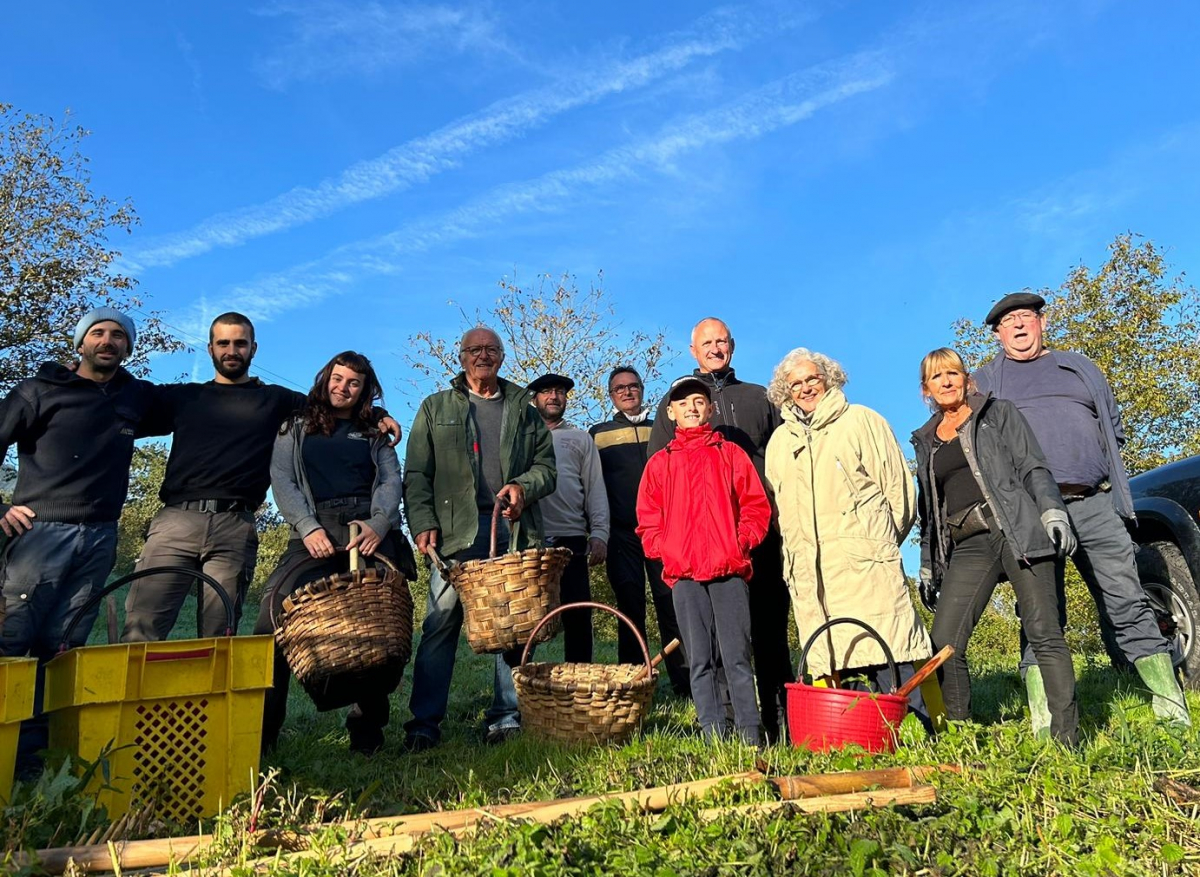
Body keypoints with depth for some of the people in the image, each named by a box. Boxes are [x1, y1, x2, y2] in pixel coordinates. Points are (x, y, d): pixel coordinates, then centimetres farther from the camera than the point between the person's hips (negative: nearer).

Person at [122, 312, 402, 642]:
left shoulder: (277, 400, 20)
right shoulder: (182, 397, 22)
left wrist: (377, 414, 6)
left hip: (235, 528, -1)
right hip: (176, 519, 1)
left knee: (218, 636, -2)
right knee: (140, 629, -11)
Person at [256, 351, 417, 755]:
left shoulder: (376, 434, 21)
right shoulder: (295, 428, 19)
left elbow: (391, 481, 8)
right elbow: (281, 479, 7)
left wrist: (379, 523, -13)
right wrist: (307, 528, -10)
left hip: (372, 532, 1)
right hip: (316, 531, -1)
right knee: (274, 619, -18)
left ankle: (367, 730, 5)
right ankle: (261, 730, -11)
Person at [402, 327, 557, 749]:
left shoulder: (524, 410, 20)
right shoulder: (436, 408, 16)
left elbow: (546, 466, 15)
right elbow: (416, 474, 9)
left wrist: (523, 487, -7)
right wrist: (423, 522, -5)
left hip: (514, 528, 2)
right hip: (457, 528, -1)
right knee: (441, 623, -5)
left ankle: (506, 718, 10)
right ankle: (424, 722, 3)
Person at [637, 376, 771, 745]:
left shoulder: (731, 454, 13)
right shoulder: (660, 463, 16)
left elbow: (757, 506, 10)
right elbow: (647, 521, 14)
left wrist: (741, 544, -3)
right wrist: (665, 552, -1)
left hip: (730, 569, -1)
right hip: (684, 575, 1)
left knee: (737, 656, -3)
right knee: (700, 661, 2)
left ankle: (750, 737, 3)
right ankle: (714, 738, 7)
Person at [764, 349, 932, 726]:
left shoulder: (861, 421, 9)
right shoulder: (779, 441, 19)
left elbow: (899, 486, 8)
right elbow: (774, 505, 24)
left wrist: (882, 541, 9)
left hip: (865, 563, -3)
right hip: (810, 575, 4)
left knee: (887, 657, -9)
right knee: (832, 669, 2)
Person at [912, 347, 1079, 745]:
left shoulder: (998, 414, 13)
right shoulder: (925, 442, 22)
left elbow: (1033, 468, 4)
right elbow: (929, 511, 24)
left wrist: (1053, 513, -12)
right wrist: (928, 567, 19)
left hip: (1014, 530, -3)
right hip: (967, 547, 3)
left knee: (1044, 634, -8)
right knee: (943, 644, -11)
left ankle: (1067, 737, -1)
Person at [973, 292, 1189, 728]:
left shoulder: (1079, 367, 23)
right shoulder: (986, 381, 15)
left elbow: (1114, 428, 25)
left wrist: (1107, 477, 11)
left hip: (1094, 503, 2)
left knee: (1126, 602, 0)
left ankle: (1171, 706, 7)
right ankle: (1044, 720, -4)